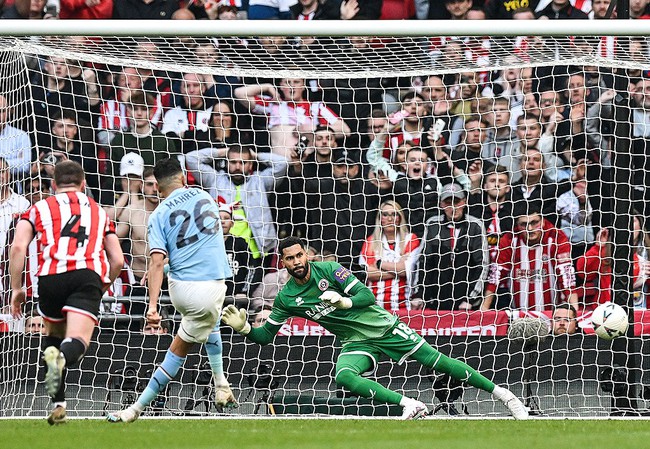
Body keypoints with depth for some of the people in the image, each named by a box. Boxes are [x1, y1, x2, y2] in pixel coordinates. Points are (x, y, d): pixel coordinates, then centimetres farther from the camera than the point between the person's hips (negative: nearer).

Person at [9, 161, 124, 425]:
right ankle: (62, 359, -50)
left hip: (51, 275, 1)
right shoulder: (98, 212, 29)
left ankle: (58, 404, 13)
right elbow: (118, 261, 24)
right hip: (89, 275, -1)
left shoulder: (39, 208, 22)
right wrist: (102, 289, 40)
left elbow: (18, 247, 5)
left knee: (53, 332, 25)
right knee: (77, 343, -12)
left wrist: (16, 288, 10)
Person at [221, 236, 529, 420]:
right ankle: (410, 406, -30)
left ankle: (501, 394, 0)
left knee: (438, 362, -9)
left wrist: (344, 301, -33)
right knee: (343, 376, -31)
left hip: (384, 327, -2)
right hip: (357, 342, 2)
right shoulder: (285, 298, -2)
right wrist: (244, 328, -16)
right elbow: (266, 335, 3)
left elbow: (367, 295, -13)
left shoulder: (328, 270, -10)